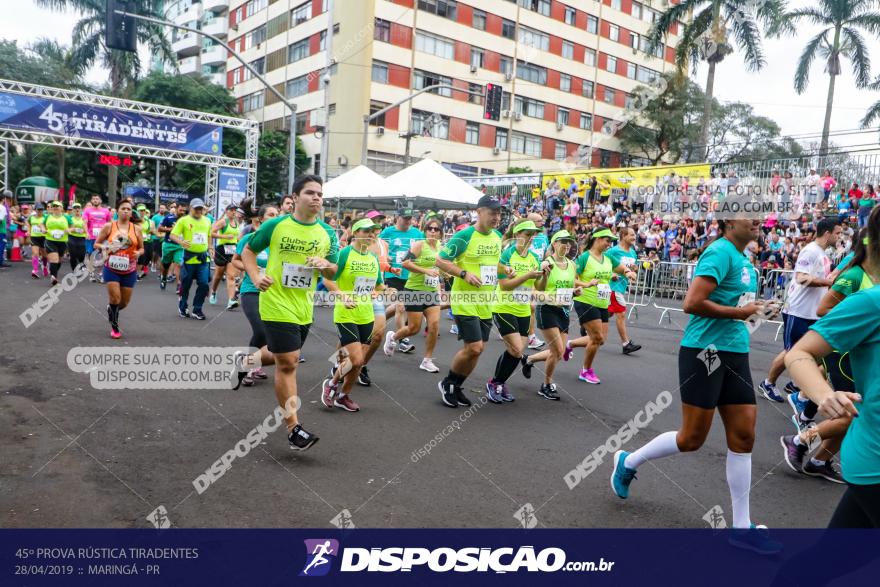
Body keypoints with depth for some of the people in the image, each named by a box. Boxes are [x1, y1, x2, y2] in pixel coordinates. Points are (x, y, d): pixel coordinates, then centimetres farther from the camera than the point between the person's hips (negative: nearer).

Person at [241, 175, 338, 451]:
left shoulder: (327, 233, 2)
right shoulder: (275, 225, -7)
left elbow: (333, 272, 9)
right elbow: (248, 251, 4)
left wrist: (325, 265, -14)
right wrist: (256, 277, -13)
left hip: (304, 308, 5)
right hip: (277, 305, -5)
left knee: (287, 360, 19)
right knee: (287, 363, -6)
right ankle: (293, 428, 1)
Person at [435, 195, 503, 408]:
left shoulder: (497, 236, 8)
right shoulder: (464, 236, -14)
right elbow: (440, 261, -12)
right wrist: (464, 273, -22)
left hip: (486, 303, 7)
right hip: (465, 301, -7)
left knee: (478, 349, 9)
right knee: (473, 348, -11)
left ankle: (456, 387, 27)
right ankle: (447, 383, 13)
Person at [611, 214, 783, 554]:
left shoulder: (743, 259, 12)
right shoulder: (720, 252, -15)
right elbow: (692, 303, -23)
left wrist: (753, 309, 8)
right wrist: (739, 312, -16)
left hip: (735, 354, 9)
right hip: (704, 351, -8)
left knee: (743, 435, 6)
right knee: (692, 438, 1)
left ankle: (742, 526, 15)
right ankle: (628, 462, 25)